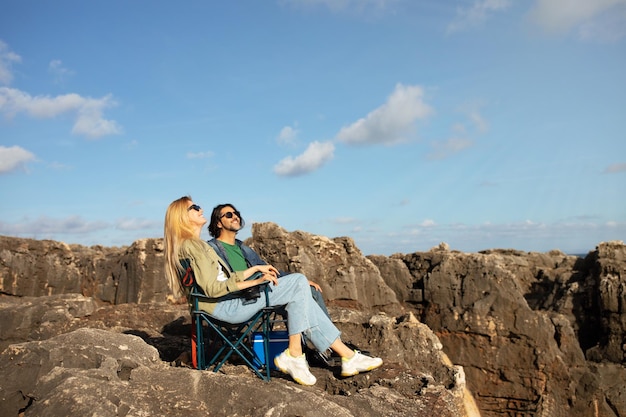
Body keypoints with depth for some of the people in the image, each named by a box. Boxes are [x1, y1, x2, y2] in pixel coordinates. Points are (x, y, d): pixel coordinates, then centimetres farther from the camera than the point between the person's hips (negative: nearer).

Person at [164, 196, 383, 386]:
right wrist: (255, 281, -15)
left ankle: (347, 355, -5)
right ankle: (294, 355, -12)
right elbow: (213, 288, -17)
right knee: (298, 282, -17)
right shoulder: (191, 245, -10)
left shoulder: (196, 244, 22)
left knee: (299, 290, -4)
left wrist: (255, 278, 5)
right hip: (225, 306, -9)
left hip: (232, 299, 9)